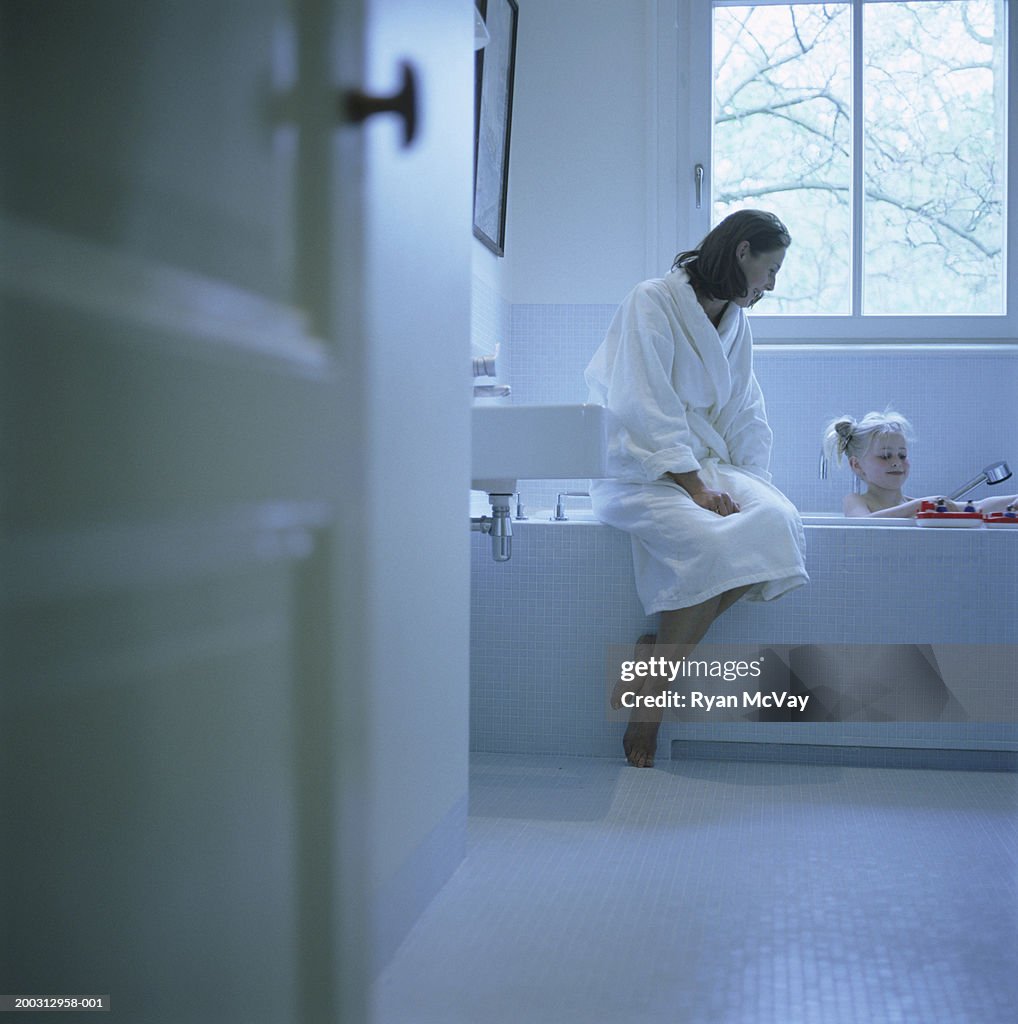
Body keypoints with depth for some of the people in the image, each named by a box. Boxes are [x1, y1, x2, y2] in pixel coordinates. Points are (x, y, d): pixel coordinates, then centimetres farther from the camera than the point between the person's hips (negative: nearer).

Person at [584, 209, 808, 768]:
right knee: (713, 542, -33)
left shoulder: (736, 322, 15)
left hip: (703, 463, 7)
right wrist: (695, 486, -21)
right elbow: (646, 409, -16)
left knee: (776, 522, -24)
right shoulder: (652, 302, -8)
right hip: (637, 468, -7)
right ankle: (650, 690, -18)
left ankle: (662, 651, -16)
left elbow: (744, 413, 15)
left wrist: (753, 486, -2)